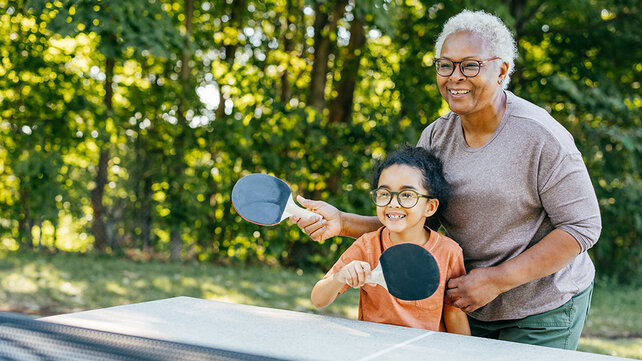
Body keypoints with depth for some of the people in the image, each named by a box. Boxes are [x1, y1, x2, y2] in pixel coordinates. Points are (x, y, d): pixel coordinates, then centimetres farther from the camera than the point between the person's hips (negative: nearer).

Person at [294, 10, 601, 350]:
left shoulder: (540, 136, -18)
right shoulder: (435, 137, -2)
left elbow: (583, 227, -17)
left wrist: (497, 279, -23)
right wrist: (343, 222, -18)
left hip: (544, 311, -4)